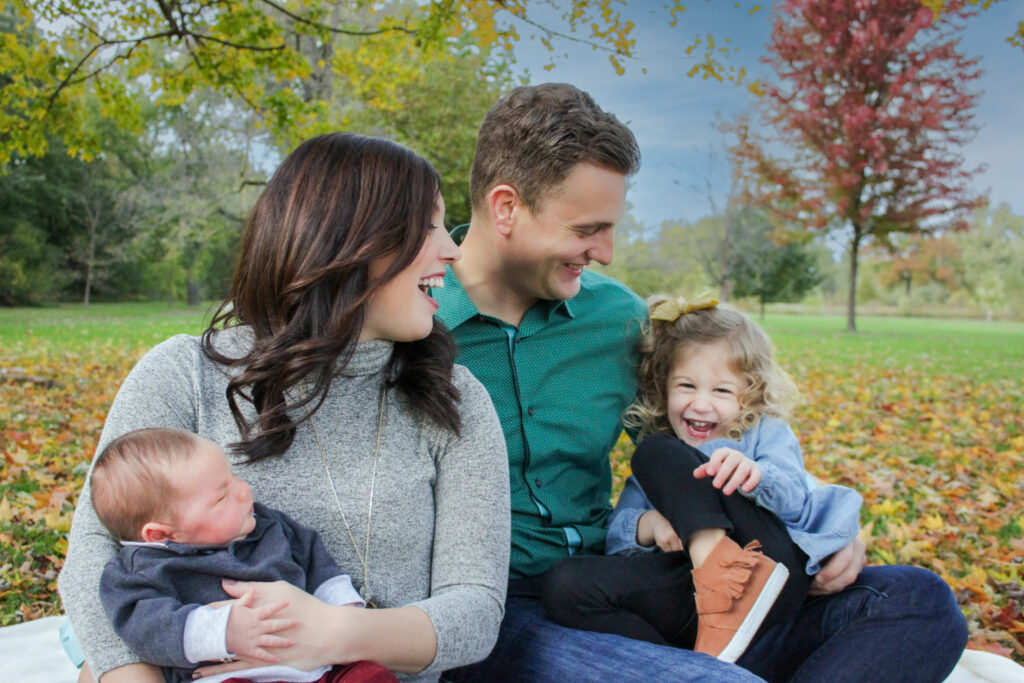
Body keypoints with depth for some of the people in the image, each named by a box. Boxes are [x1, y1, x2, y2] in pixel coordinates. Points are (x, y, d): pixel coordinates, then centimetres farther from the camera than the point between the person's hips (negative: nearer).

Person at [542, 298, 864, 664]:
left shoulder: (767, 434, 18)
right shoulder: (647, 472, 27)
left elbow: (795, 501, -3)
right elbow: (614, 537, 15)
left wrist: (755, 475, -27)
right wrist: (647, 526, -9)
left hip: (770, 569, -3)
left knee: (657, 453, -13)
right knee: (564, 583, -22)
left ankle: (717, 563, -35)